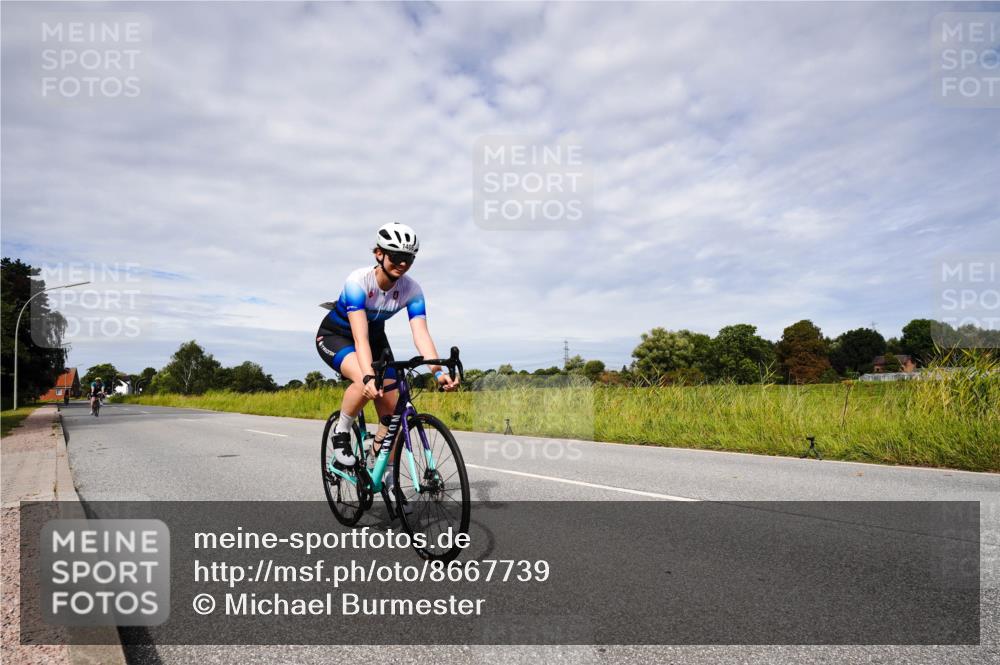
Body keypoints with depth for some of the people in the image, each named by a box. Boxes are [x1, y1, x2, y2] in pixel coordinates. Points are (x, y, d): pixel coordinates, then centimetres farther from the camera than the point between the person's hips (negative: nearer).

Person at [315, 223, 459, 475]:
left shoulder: (412, 289, -21)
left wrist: (438, 371, -46)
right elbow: (360, 336, -42)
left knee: (392, 410, -7)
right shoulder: (358, 281, -33)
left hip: (376, 336, 5)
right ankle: (341, 433, -9)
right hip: (336, 335, -4)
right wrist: (369, 377, -56)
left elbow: (421, 334, -31)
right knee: (366, 383, -36)